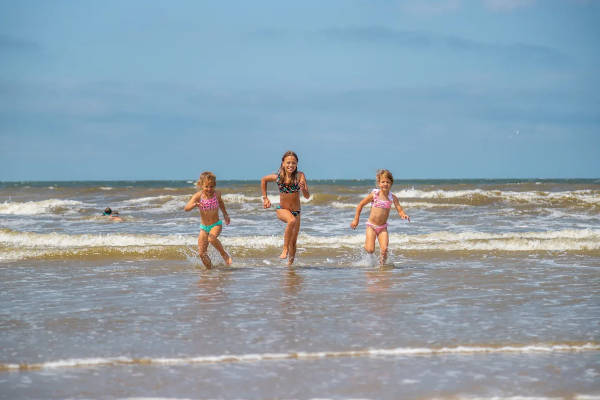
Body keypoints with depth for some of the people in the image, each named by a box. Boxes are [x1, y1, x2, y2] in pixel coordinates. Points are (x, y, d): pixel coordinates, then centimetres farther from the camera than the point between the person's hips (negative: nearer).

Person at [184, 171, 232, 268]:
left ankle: (224, 254, -13)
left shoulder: (217, 194, -9)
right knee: (201, 253, -3)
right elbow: (186, 208, -27)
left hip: (216, 225, -2)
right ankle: (210, 268, 20)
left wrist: (225, 214, 22)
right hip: (204, 227, 2)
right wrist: (194, 205, -46)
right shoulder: (198, 196, -15)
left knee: (211, 238, -35)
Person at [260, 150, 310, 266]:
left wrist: (303, 188, -38)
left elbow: (307, 196, -17)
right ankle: (285, 249, -25)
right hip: (282, 210, -1)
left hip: (296, 212, 1)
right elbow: (263, 180, 9)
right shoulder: (278, 177, -12)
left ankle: (290, 263, 24)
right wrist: (265, 198, 8)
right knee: (292, 220, -35)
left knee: (293, 242, 5)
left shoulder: (300, 176, -15)